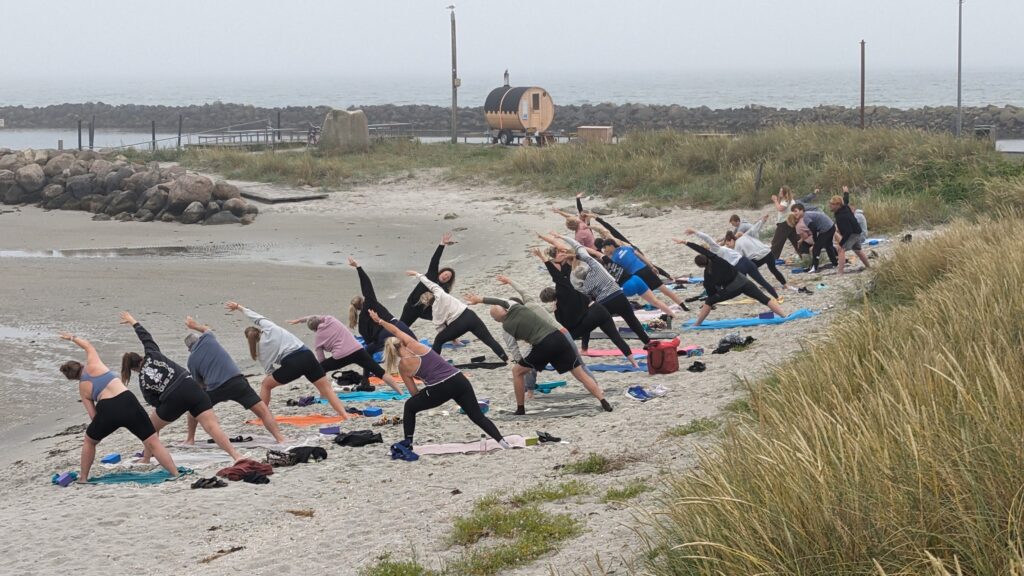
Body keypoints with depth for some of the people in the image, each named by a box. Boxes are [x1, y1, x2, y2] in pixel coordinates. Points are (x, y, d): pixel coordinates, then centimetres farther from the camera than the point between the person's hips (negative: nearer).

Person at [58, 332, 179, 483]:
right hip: (128, 403, 0)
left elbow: (93, 415, 15)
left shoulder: (83, 388, 20)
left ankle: (83, 478, 34)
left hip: (107, 410, 0)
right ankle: (176, 475, -4)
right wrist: (72, 338, 51)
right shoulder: (92, 365, 17)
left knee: (89, 441, 30)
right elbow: (87, 345, 38)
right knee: (153, 442, 3)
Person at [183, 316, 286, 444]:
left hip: (214, 388, 0)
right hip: (236, 380, 0)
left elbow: (200, 384, 19)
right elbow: (207, 329, 40)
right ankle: (280, 439, -15)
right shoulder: (207, 339, 14)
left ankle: (190, 440, 32)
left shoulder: (191, 361, 13)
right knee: (263, 411, -2)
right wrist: (194, 325, 58)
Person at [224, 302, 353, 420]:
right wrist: (239, 307, 44)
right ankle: (345, 415, -11)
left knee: (265, 385, 20)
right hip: (307, 356, 3)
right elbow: (256, 317, 35)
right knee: (326, 388, 2)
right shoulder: (269, 328, 18)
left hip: (291, 364, -3)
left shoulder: (261, 348, 14)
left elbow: (270, 371, 14)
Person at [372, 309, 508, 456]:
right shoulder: (414, 345, 9)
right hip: (459, 380, 4)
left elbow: (414, 393, 10)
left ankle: (407, 444, 22)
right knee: (477, 415, 9)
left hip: (439, 389, -4)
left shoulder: (402, 366, 5)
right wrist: (379, 320, 35)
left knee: (409, 407, 21)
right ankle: (501, 440, -5)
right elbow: (396, 331, 28)